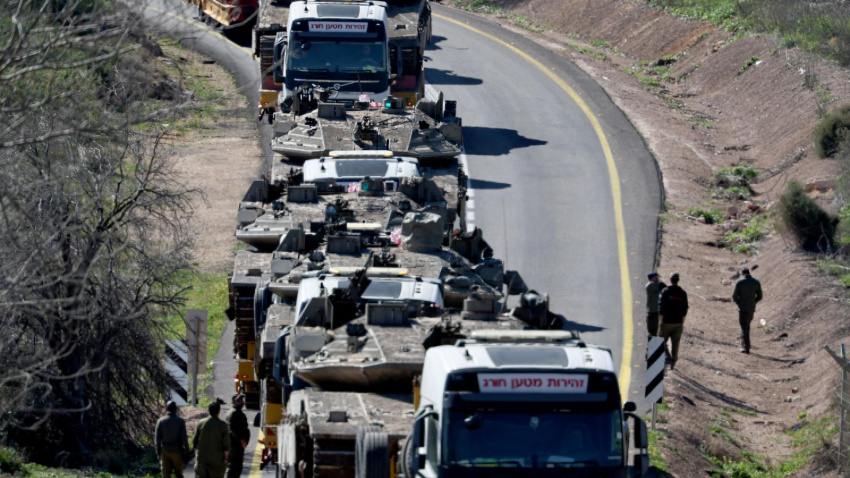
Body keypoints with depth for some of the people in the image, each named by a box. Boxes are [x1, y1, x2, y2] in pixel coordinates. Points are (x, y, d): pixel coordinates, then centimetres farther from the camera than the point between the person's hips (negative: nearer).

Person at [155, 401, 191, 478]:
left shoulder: (161, 421, -1)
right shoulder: (180, 421, -7)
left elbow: (157, 439, 0)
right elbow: (184, 438, -9)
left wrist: (158, 452, 8)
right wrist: (186, 452, -1)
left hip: (165, 451, 1)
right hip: (177, 451, -1)